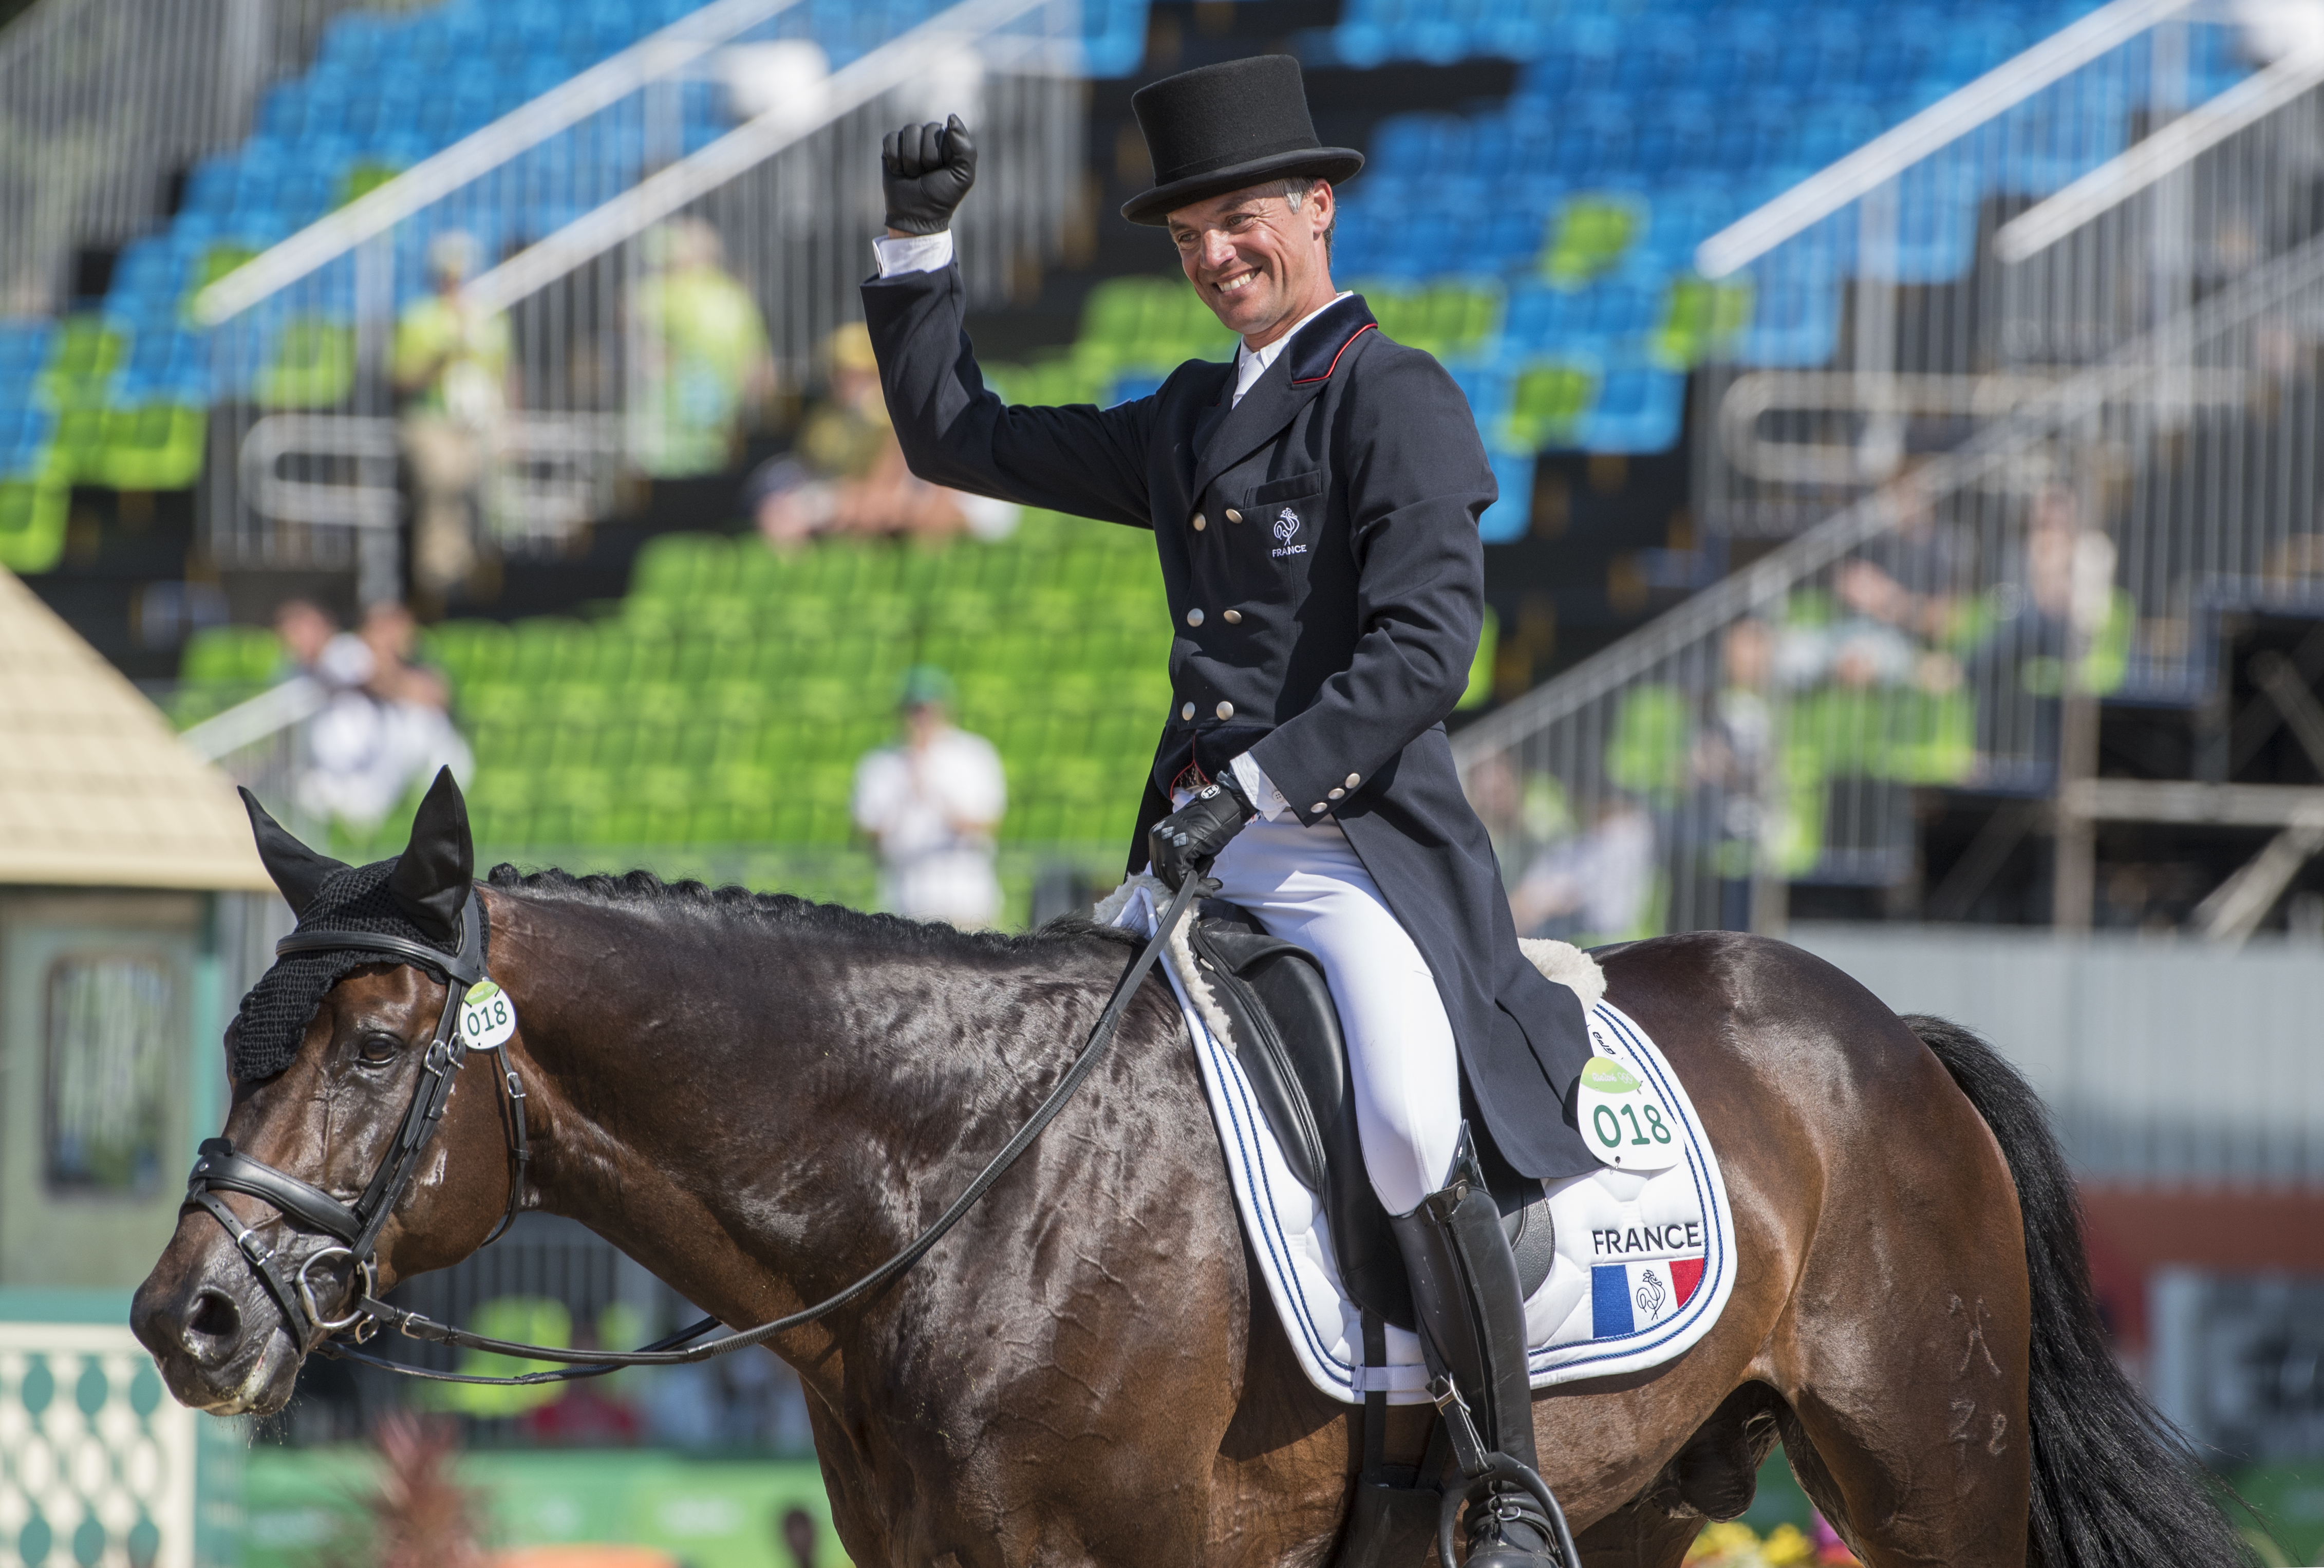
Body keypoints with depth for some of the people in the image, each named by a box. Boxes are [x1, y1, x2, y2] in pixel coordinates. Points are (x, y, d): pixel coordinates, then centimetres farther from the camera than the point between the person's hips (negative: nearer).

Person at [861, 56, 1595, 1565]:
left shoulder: (1399, 398, -4)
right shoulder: (1187, 422, 19)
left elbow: (1423, 650, -15)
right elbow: (956, 438, 29)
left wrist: (1252, 786, -21)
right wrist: (919, 242, 21)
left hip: (1363, 851, -8)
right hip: (1201, 862, 8)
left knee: (1411, 1130, -31)